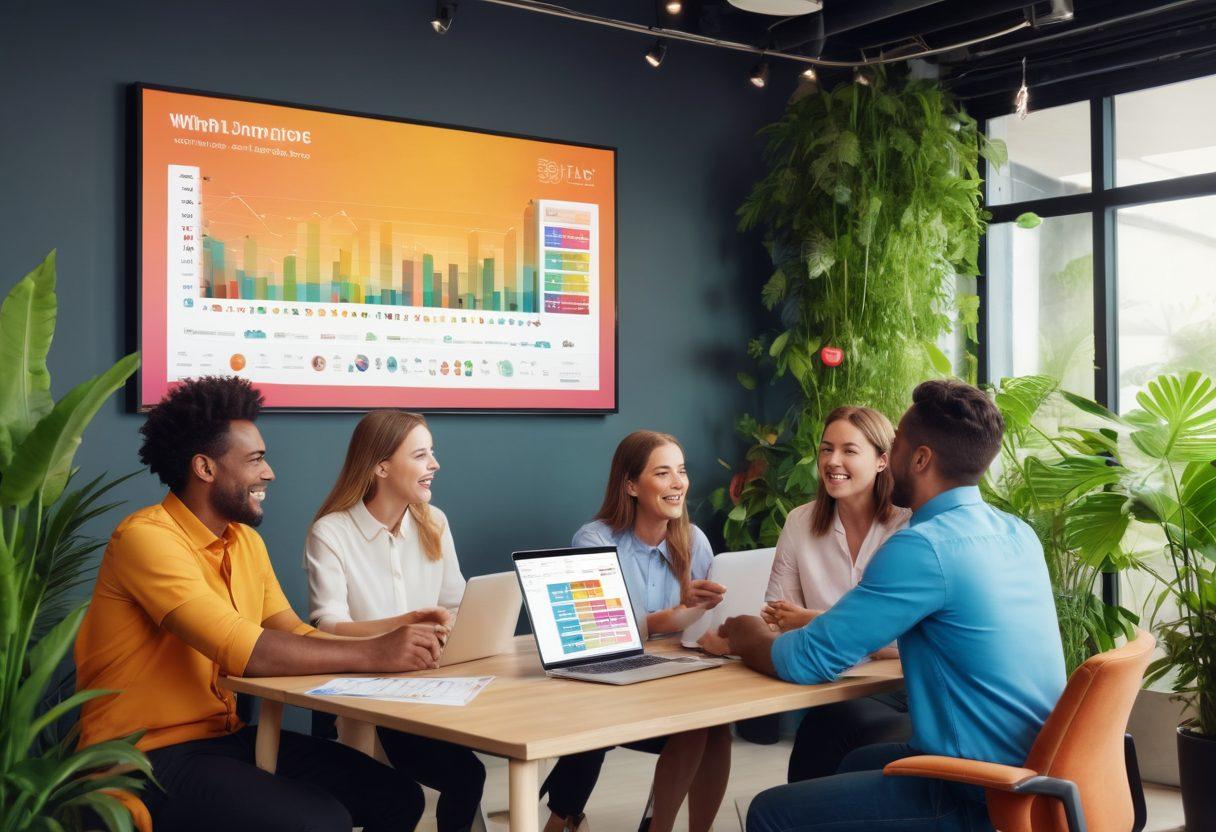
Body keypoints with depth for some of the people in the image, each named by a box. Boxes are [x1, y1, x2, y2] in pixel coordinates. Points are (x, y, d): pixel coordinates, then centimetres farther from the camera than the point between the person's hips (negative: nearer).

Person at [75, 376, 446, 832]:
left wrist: (397, 638, -10)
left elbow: (295, 635, 6)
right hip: (147, 755, -8)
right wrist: (373, 654, -25)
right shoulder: (147, 537, -18)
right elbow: (239, 649, -27)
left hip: (225, 737, 8)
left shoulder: (245, 540, 11)